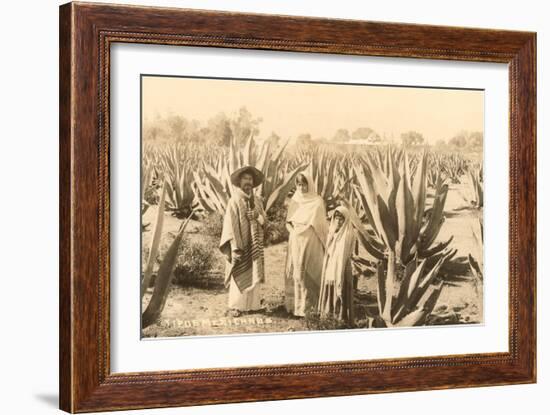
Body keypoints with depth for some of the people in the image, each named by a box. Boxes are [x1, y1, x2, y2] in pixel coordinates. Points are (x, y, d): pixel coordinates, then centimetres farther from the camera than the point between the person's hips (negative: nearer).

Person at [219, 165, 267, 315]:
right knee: (239, 276, -3)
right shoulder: (234, 201, -7)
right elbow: (231, 225, -12)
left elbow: (264, 220, 12)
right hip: (241, 245, -5)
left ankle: (252, 304, 14)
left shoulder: (257, 201, 9)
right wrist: (235, 248, -17)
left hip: (255, 245, 5)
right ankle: (234, 306, 5)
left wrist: (257, 216, -12)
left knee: (254, 275, 6)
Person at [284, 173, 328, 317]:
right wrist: (293, 229, -5)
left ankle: (311, 304, 1)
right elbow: (288, 222, 13)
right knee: (296, 272, 1)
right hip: (296, 241, 3)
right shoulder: (294, 201, 9)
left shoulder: (317, 201, -3)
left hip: (311, 241, -3)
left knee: (311, 272, -3)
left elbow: (321, 224, 0)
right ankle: (296, 303, 6)